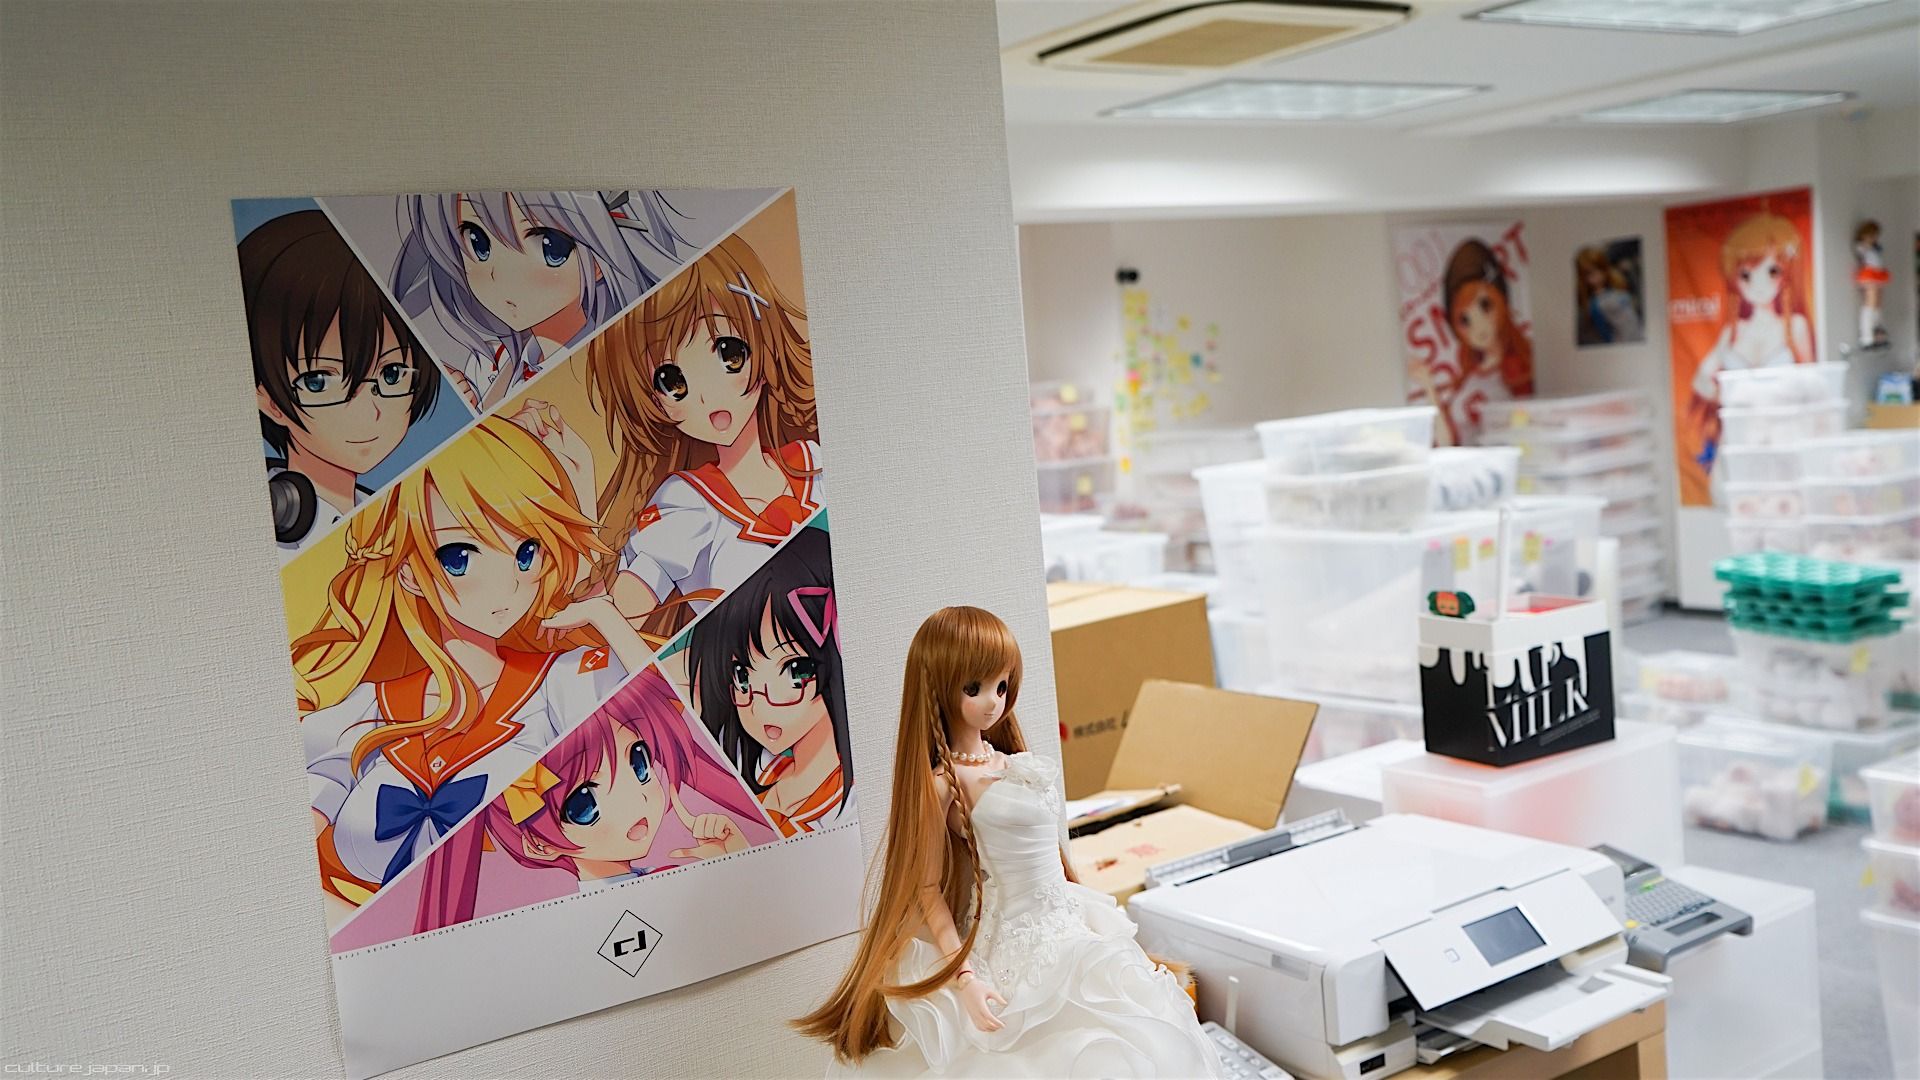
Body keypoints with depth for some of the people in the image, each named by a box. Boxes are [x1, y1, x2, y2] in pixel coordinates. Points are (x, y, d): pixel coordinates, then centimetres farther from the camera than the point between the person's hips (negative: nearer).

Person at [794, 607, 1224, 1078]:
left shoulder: (1010, 763, 5)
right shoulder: (942, 782, -17)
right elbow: (929, 890, -16)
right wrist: (964, 980, -21)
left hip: (1065, 929, 8)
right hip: (1016, 951, -8)